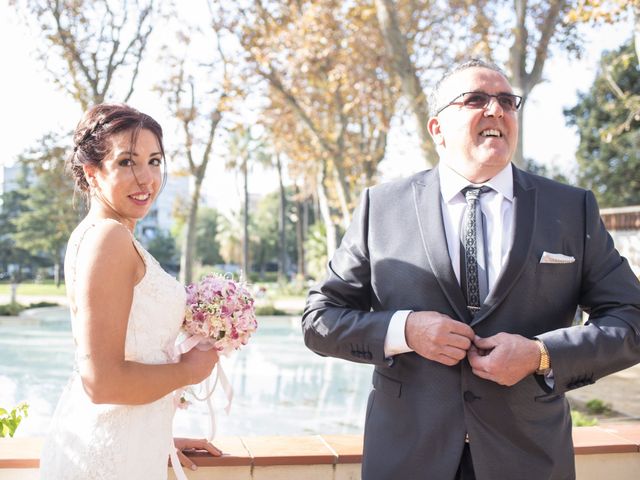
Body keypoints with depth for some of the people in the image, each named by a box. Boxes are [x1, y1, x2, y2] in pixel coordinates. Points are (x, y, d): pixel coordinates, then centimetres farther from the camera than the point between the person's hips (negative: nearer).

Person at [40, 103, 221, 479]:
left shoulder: (96, 234, 10)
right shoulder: (109, 236, -18)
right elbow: (102, 380, -24)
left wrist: (159, 439, 16)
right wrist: (190, 370, -9)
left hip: (125, 444, 9)